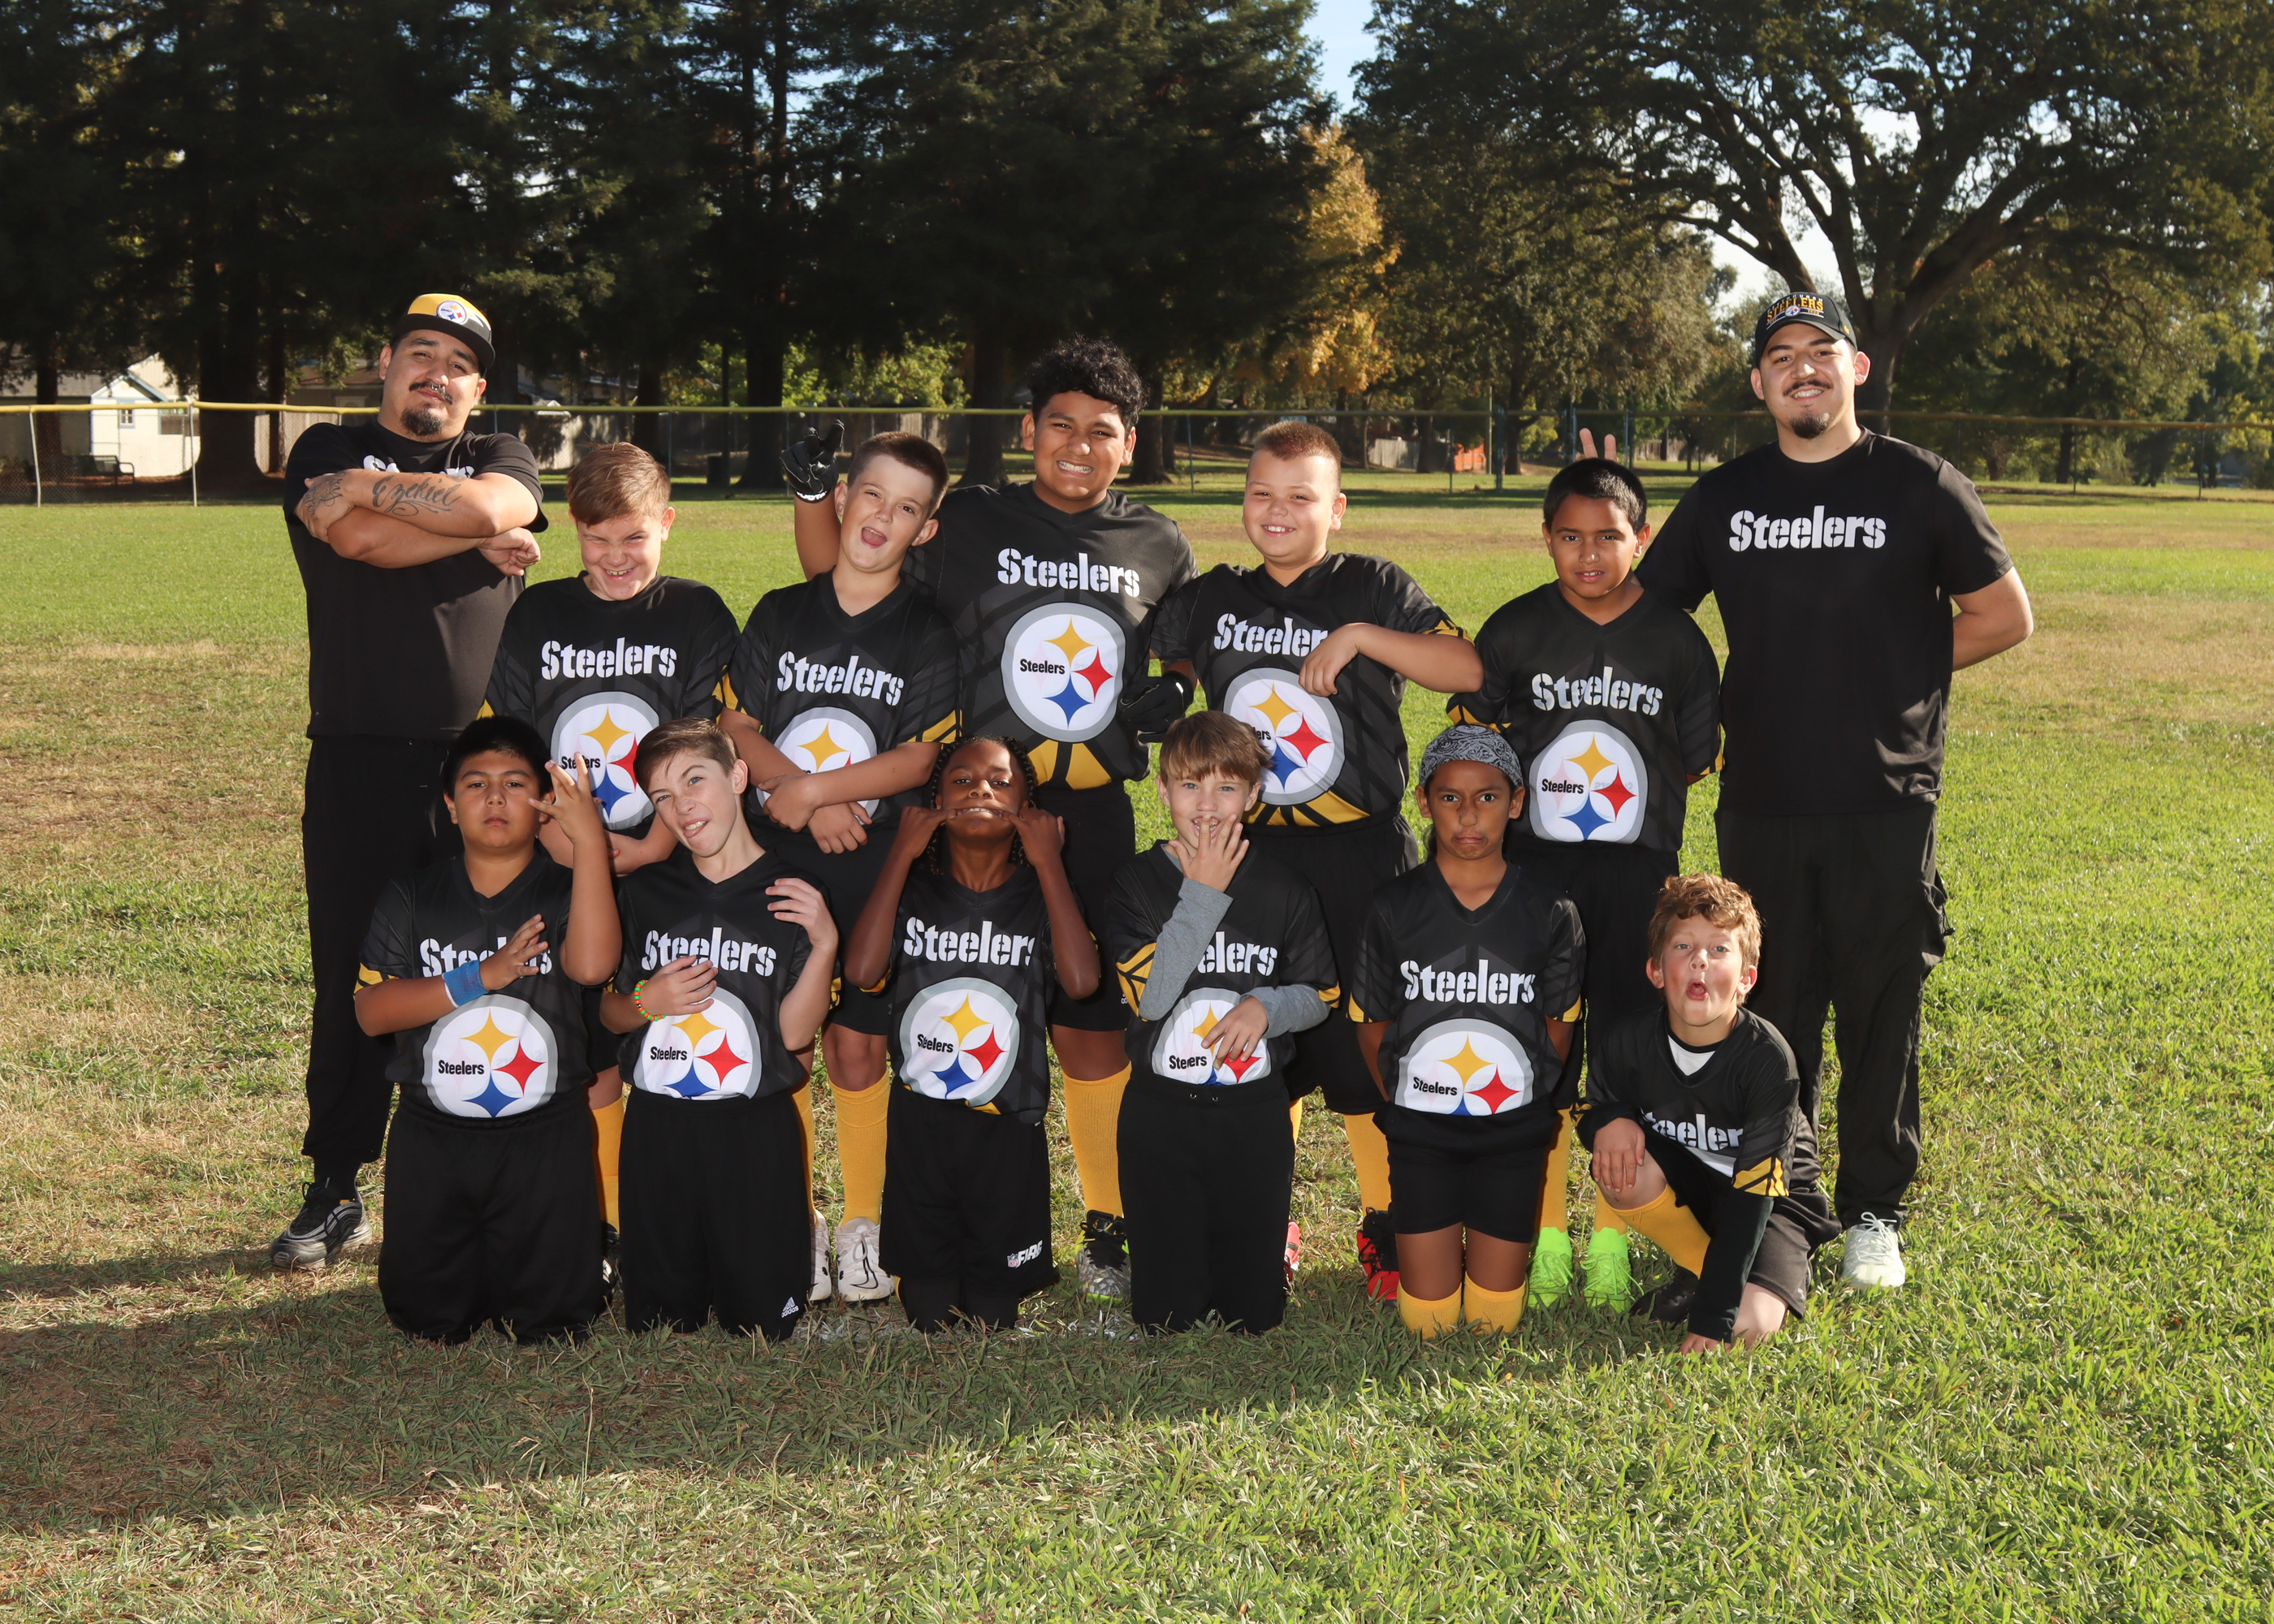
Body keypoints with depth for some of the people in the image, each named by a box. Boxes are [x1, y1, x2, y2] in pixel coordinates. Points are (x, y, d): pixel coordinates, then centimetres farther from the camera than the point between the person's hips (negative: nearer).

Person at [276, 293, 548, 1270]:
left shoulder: (501, 458, 14)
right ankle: (334, 1192, 13)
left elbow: (491, 506, -11)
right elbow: (360, 540, -11)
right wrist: (477, 537, -4)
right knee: (349, 980, 3)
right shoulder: (327, 454, 10)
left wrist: (374, 487, -4)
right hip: (358, 764, -1)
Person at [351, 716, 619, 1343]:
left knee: (548, 1325, 0)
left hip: (543, 1138, -2)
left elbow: (591, 963, -26)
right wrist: (478, 978, -18)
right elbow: (371, 1010, -7)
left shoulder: (562, 893, -3)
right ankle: (472, 1263, 39)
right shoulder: (411, 898, 2)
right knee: (425, 1323, 8)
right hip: (432, 1138, 2)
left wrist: (589, 839, -28)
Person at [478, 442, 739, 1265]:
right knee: (588, 1060, 4)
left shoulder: (699, 616, 3)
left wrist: (654, 845, -14)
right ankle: (602, 1224, 17)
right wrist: (556, 835, -7)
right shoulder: (536, 616, 9)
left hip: (669, 871, -2)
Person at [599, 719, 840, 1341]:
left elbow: (793, 1032, -6)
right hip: (657, 1127, 2)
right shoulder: (646, 893, 4)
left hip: (757, 1132, -2)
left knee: (761, 1321, 5)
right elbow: (607, 1009, 12)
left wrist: (824, 945, -19)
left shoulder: (791, 898, -3)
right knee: (657, 1319, 7)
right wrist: (648, 1002, -10)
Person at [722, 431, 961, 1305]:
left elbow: (919, 759, -7)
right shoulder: (779, 615, 8)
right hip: (773, 859, 2)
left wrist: (811, 789, -13)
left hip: (874, 868, -1)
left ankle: (864, 1224, 16)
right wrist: (813, 804, -12)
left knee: (858, 1046, 1)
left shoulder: (927, 636, 2)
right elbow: (735, 728, 2)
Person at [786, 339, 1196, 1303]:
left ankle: (1107, 1225, 21)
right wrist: (814, 495, -7)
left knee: (1092, 1025, 7)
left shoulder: (1158, 547, 10)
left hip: (1096, 816, 1)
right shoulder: (969, 526, 3)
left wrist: (1177, 696, 1)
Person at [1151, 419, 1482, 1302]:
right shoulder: (1212, 599, 11)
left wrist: (1359, 635, -21)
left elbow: (1470, 669, -13)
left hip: (1359, 858, -3)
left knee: (1365, 1046, 0)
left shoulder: (1374, 588, 0)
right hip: (1246, 855, 4)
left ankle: (1388, 1228, 16)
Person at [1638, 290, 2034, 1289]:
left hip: (1887, 803, -2)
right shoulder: (1723, 497, 8)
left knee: (1881, 1017, 4)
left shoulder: (1919, 486, 1)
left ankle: (1873, 1216, 17)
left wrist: (1899, 674, 2)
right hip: (1760, 803, 2)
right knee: (1769, 1013, 10)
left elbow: (2003, 615, 5)